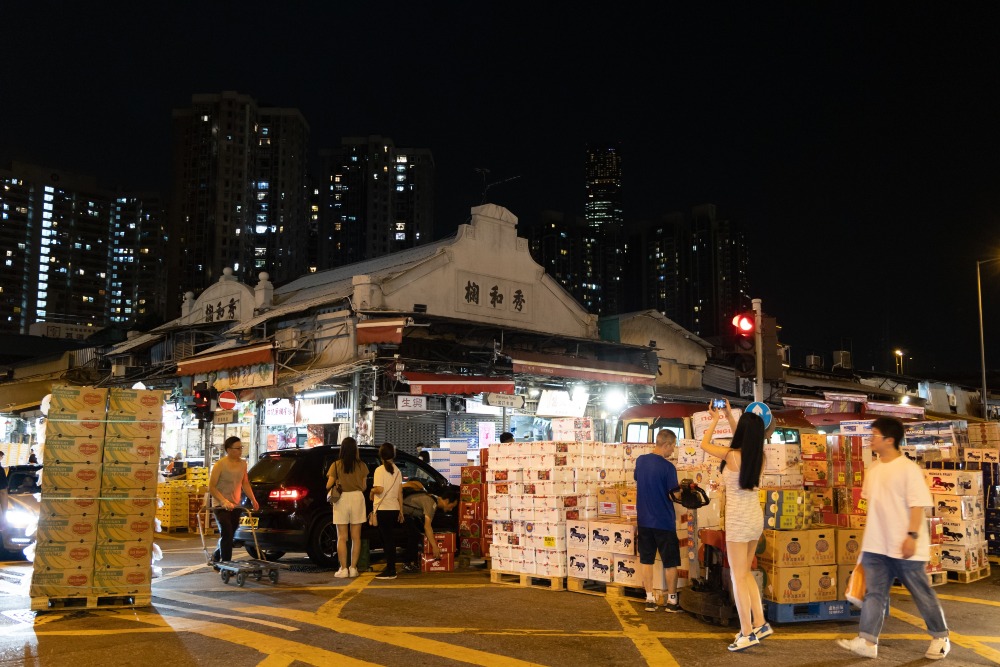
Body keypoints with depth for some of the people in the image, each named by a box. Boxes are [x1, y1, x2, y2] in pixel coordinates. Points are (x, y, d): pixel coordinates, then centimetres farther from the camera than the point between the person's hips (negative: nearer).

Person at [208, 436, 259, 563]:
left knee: (229, 537, 13)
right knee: (226, 535, -16)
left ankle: (216, 558, 35)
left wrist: (253, 500, 4)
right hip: (220, 506, -6)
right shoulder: (220, 465, -14)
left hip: (236, 506, 6)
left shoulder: (243, 464, 5)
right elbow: (211, 487, -16)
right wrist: (224, 501, -28)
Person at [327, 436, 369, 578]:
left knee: (342, 537, 4)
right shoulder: (361, 465, -1)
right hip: (357, 498, 1)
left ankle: (343, 569, 2)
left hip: (341, 499, -1)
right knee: (356, 537, 8)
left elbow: (328, 485, -8)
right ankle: (353, 568, 8)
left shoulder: (336, 465, -5)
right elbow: (364, 486, 2)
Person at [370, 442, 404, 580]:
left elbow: (379, 489, -21)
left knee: (386, 539, -4)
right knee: (390, 539, 14)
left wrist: (372, 491, 0)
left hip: (383, 509, -6)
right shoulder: (397, 471, 9)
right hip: (394, 509, 6)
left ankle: (390, 571, -5)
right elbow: (400, 492, 10)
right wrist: (401, 511, 14)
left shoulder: (380, 470, -10)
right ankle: (391, 568, 18)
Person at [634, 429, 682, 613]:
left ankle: (650, 599, 14)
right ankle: (671, 601, 16)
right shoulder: (668, 467, -18)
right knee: (670, 562, 9)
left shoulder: (640, 461, 0)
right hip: (664, 521, -5)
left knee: (646, 559, 12)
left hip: (644, 520, 5)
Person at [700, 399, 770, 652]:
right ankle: (760, 624, 20)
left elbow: (704, 444, -1)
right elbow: (745, 442, 23)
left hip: (738, 520, -7)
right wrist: (729, 416, 25)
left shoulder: (731, 455, -17)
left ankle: (747, 634, 3)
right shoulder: (758, 456, 0)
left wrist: (715, 419, 10)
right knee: (745, 573, 20)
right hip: (755, 517, 7)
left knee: (738, 577, 1)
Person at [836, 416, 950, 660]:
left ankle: (940, 637, 26)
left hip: (904, 546, -7)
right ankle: (867, 641, 3)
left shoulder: (909, 469, -14)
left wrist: (912, 535, -22)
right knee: (874, 593, 3)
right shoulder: (873, 469, 9)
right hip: (876, 547, 7)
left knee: (922, 593, 8)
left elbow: (918, 505, -17)